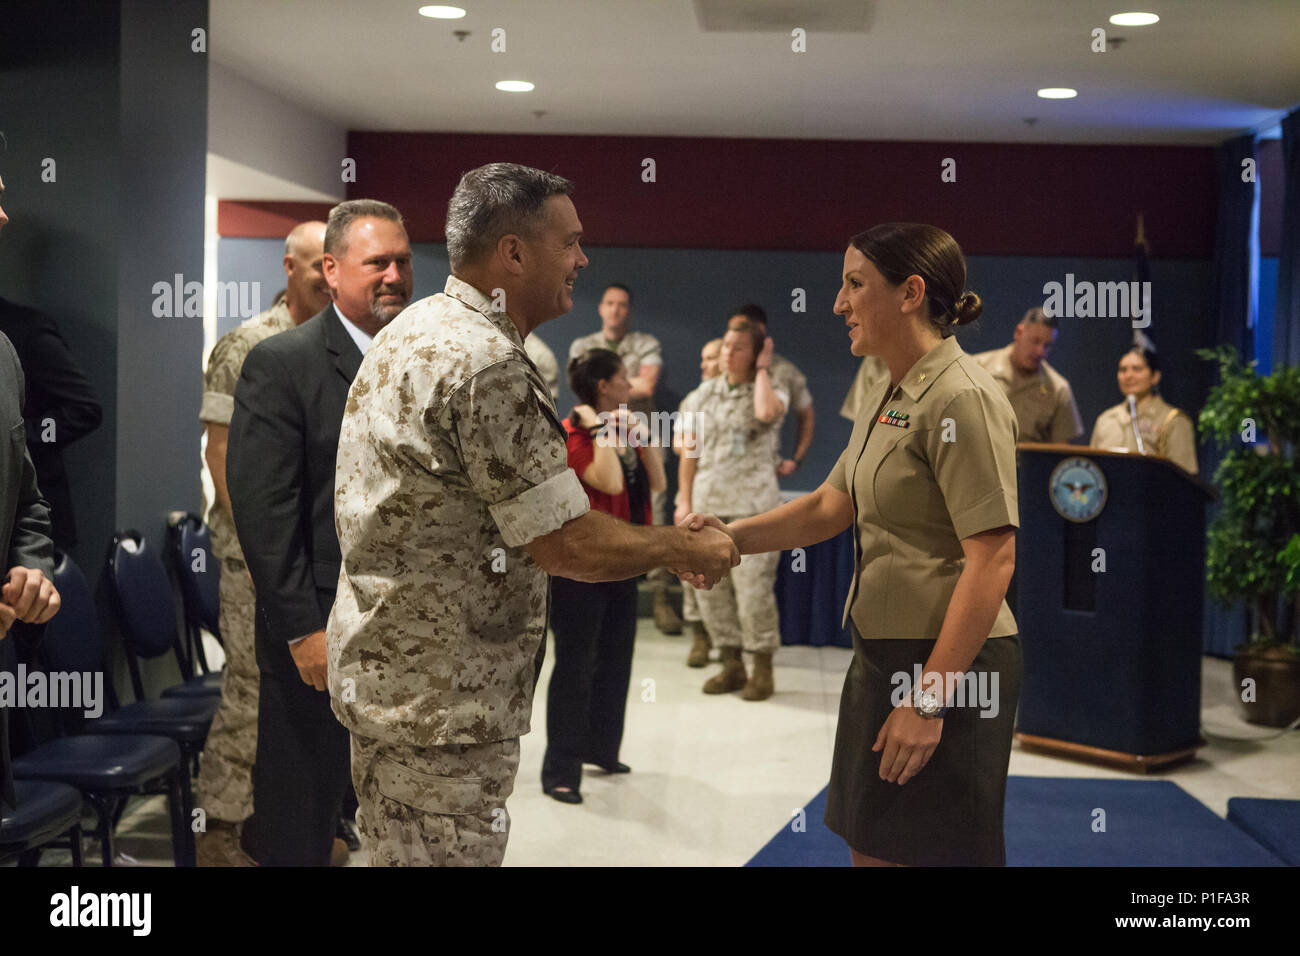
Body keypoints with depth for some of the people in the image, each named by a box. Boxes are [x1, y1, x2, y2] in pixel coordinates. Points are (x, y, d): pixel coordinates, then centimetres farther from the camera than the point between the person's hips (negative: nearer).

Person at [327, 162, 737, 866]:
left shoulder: (415, 330, 10)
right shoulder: (487, 366, -23)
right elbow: (567, 545, -22)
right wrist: (687, 549, -6)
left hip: (384, 675, 11)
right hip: (441, 699, -11)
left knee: (397, 847, 20)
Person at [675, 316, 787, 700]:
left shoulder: (772, 391, 1)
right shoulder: (708, 391, 13)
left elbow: (766, 412, -25)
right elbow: (690, 445, 15)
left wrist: (762, 370, -9)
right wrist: (684, 499, 9)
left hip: (751, 506, -5)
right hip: (707, 504, 5)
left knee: (753, 588, -8)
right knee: (709, 587, 6)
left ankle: (763, 669, 6)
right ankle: (731, 665, 19)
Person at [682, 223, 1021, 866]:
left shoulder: (962, 398, -16)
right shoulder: (891, 397, 14)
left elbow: (993, 560, -21)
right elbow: (830, 507, 16)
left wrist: (928, 698, -22)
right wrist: (731, 537, 0)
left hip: (949, 663, -9)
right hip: (884, 653, 9)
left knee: (923, 852, 0)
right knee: (869, 848, 16)